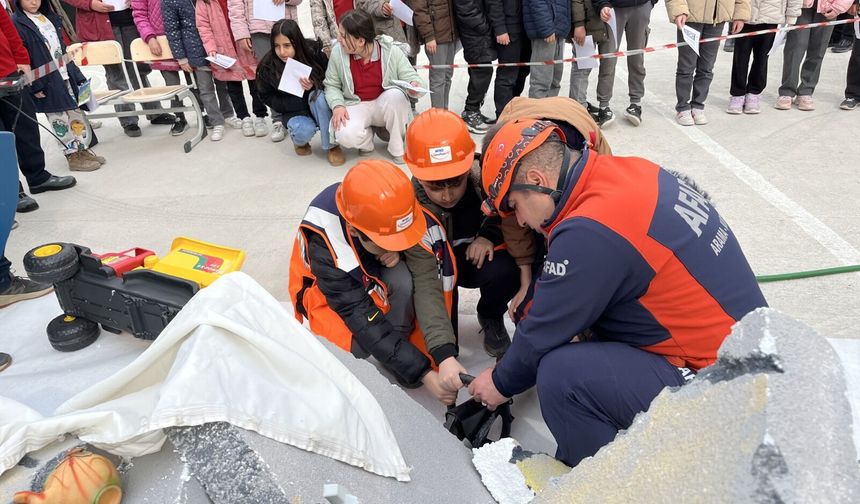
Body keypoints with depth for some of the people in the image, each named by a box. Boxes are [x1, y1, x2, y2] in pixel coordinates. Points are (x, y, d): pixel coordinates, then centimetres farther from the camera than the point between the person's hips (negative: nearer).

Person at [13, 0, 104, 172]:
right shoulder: (17, 24, -9)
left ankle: (83, 150, 20)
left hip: (66, 77, 7)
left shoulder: (49, 16, 13)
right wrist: (35, 86, -16)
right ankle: (73, 156, 8)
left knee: (77, 114, 10)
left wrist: (75, 74, 13)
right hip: (47, 83, -7)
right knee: (60, 120, 0)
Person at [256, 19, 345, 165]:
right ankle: (299, 141, 8)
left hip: (317, 104, 0)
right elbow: (267, 98, -5)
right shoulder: (267, 67, -14)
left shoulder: (314, 52, -16)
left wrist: (314, 86, -28)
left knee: (318, 95, -34)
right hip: (293, 111, 0)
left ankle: (332, 145, -19)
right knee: (304, 131, -32)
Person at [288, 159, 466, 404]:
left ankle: (396, 346, -10)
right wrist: (425, 374, -34)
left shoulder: (395, 213, -31)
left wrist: (445, 355, -43)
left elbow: (427, 283, -31)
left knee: (404, 279, -33)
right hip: (326, 290, -2)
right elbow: (362, 319, -34)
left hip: (376, 272, 3)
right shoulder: (324, 244, -37)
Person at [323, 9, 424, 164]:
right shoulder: (338, 52, -10)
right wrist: (338, 105, -18)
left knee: (395, 95, -36)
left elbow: (411, 77, -9)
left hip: (385, 104, 0)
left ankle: (397, 148, -13)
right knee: (345, 135, -32)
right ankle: (367, 136, 8)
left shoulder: (391, 51, -14)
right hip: (356, 106, 0)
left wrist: (414, 85, -34)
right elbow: (332, 85, 1)